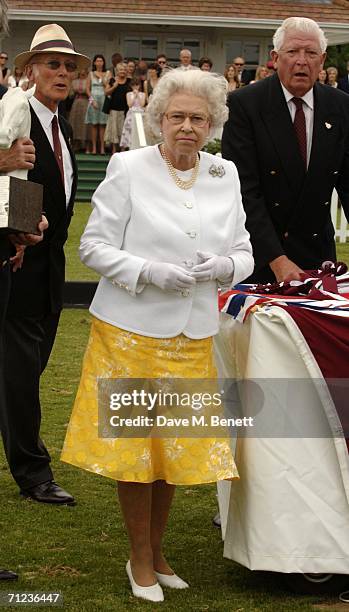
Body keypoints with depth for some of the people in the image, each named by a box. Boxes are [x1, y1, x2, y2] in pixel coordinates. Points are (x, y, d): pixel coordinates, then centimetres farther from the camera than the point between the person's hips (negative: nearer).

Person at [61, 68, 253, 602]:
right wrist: (149, 272, -20)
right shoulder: (128, 168, -6)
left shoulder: (225, 175, 6)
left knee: (177, 445, 10)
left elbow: (244, 254, 10)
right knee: (133, 443, 3)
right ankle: (141, 560, 21)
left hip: (192, 337, 4)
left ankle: (156, 553, 30)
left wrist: (222, 266, -12)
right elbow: (94, 246, -6)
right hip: (132, 331, -3)